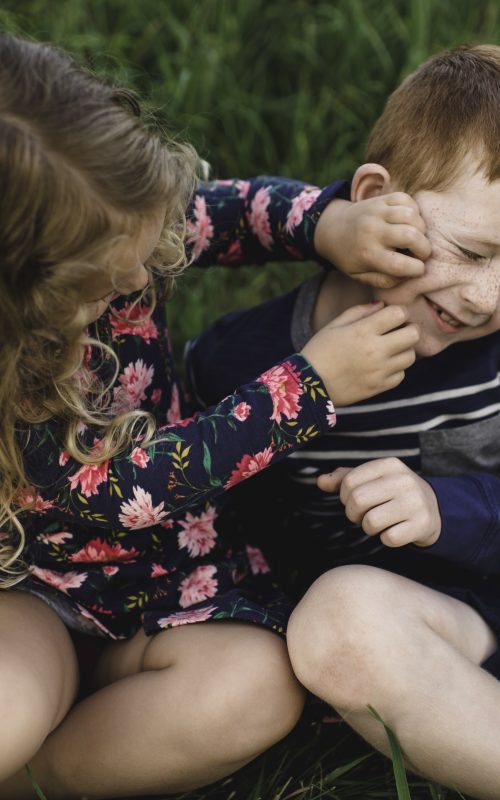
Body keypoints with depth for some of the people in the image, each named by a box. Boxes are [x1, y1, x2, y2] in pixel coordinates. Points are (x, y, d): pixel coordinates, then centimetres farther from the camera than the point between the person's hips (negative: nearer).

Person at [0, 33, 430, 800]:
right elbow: (133, 485, -26)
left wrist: (333, 221, -20)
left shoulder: (112, 233, -14)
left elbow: (241, 204, 3)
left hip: (164, 563, 6)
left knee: (259, 686, -25)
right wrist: (313, 382, -24)